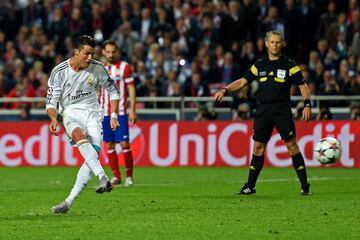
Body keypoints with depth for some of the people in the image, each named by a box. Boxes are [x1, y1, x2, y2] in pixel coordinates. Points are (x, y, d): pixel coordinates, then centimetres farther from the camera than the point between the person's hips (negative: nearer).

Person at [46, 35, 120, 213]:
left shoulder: (97, 68, -2)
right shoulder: (59, 72, -9)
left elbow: (113, 91, 13)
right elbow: (51, 102, -4)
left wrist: (113, 115, 2)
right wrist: (54, 118, -25)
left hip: (92, 113, 2)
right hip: (70, 113, -2)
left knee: (93, 154, -19)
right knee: (80, 136, -37)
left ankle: (69, 201, -17)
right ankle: (103, 178, -49)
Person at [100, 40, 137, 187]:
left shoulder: (124, 67, -1)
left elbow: (131, 89, -2)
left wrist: (132, 110, -9)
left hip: (120, 112, -4)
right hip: (105, 113, 4)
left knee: (124, 143, -9)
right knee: (109, 144, 3)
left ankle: (129, 176, 2)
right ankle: (116, 176, 10)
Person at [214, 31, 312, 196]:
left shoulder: (289, 65, 0)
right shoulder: (260, 65, 10)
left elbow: (302, 85, 0)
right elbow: (243, 81, 15)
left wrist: (307, 105, -12)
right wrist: (225, 90, 4)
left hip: (282, 110, -4)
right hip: (263, 110, 4)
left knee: (292, 145, -8)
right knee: (258, 147, 5)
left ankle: (305, 186, -4)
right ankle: (250, 186, 11)